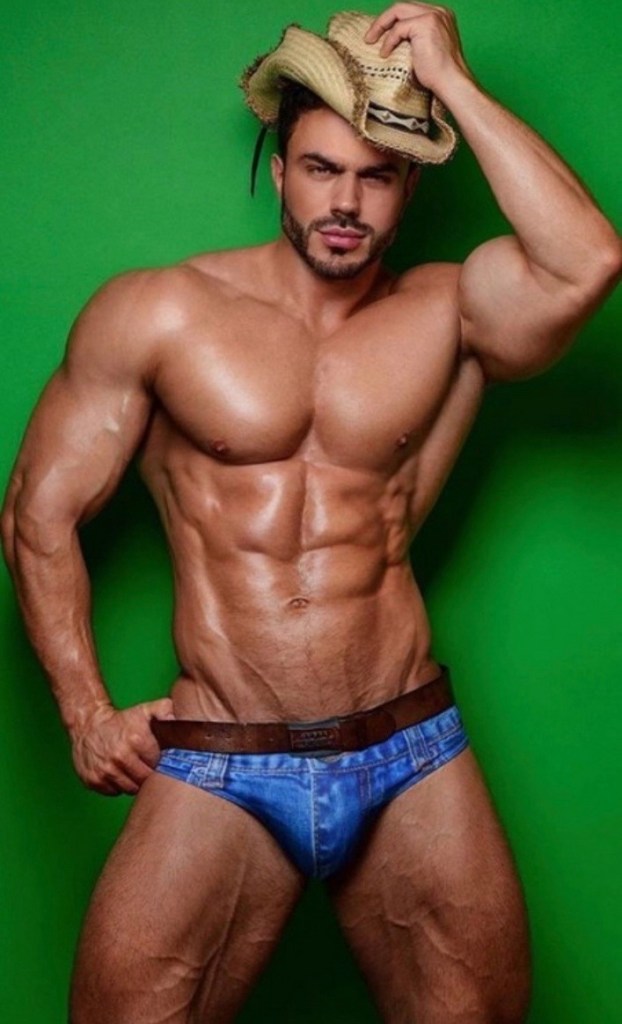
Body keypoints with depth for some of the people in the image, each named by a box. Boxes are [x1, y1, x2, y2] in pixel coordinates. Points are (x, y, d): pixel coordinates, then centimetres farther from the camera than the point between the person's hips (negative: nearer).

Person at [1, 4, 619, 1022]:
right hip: (216, 772, -1)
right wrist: (86, 709, -4)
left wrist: (454, 82, -10)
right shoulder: (155, 313, 1)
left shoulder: (448, 313, 3)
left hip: (414, 756, 1)